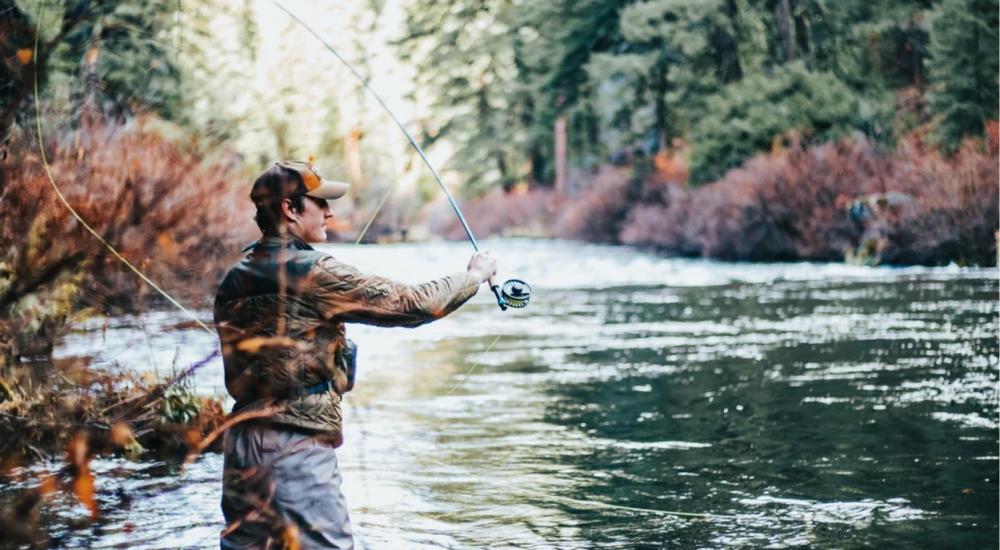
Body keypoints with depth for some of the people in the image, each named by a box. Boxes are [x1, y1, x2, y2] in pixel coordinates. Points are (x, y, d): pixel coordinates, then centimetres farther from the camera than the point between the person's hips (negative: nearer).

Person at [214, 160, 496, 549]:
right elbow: (411, 304, -10)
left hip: (243, 440, 8)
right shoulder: (314, 273, -13)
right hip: (297, 445, -8)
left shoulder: (234, 280, 10)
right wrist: (474, 275, 5)